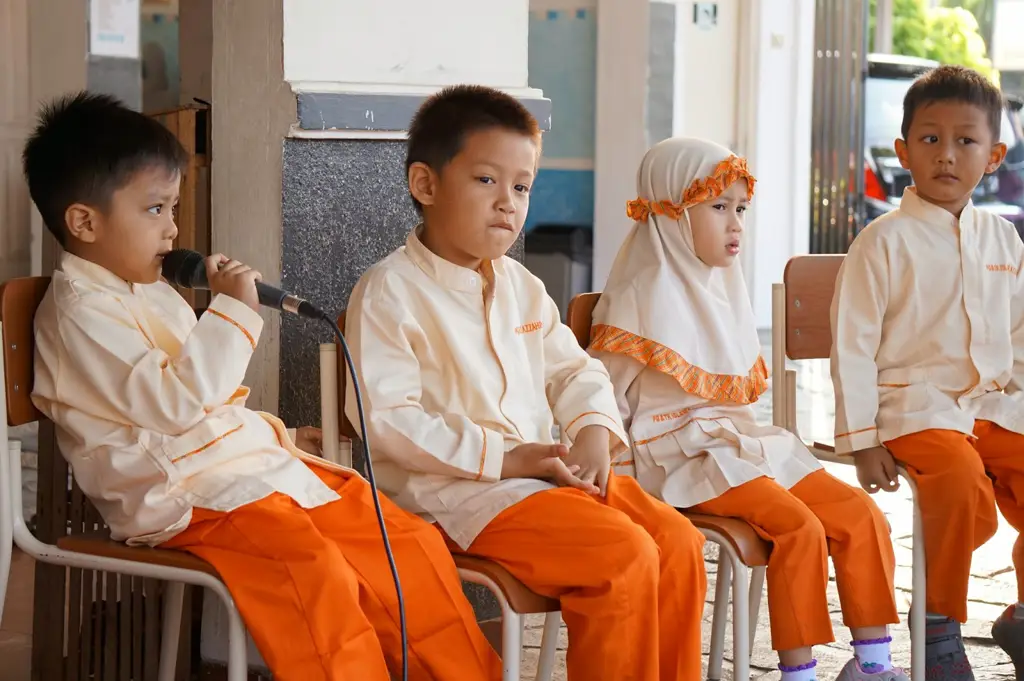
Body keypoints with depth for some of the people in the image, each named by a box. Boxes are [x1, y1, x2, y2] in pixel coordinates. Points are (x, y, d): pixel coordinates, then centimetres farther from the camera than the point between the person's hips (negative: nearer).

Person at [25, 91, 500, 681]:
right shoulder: (80, 310, -8)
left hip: (255, 464, 9)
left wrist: (277, 434, 21)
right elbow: (173, 403, -20)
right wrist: (234, 313, -16)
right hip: (187, 495, -9)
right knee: (311, 566, -34)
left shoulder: (152, 294, 23)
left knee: (411, 538, -4)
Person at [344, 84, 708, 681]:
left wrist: (593, 429, -4)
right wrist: (503, 458, -20)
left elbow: (573, 369, 20)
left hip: (551, 471, 8)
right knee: (625, 556, -24)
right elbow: (386, 417, -17)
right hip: (458, 489, -8)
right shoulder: (391, 291, -8)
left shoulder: (519, 284, 17)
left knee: (679, 542, -8)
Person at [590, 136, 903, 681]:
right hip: (682, 457, -8)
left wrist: (741, 437, 11)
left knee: (861, 515, -4)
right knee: (800, 527, -26)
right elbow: (606, 394, -10)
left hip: (738, 443, 8)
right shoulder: (646, 296, -9)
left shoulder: (723, 290, 16)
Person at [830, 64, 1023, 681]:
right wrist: (862, 440, -10)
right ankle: (939, 622, -11)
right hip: (914, 404, -6)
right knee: (964, 483, -32)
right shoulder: (885, 241, -4)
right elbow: (852, 345, -5)